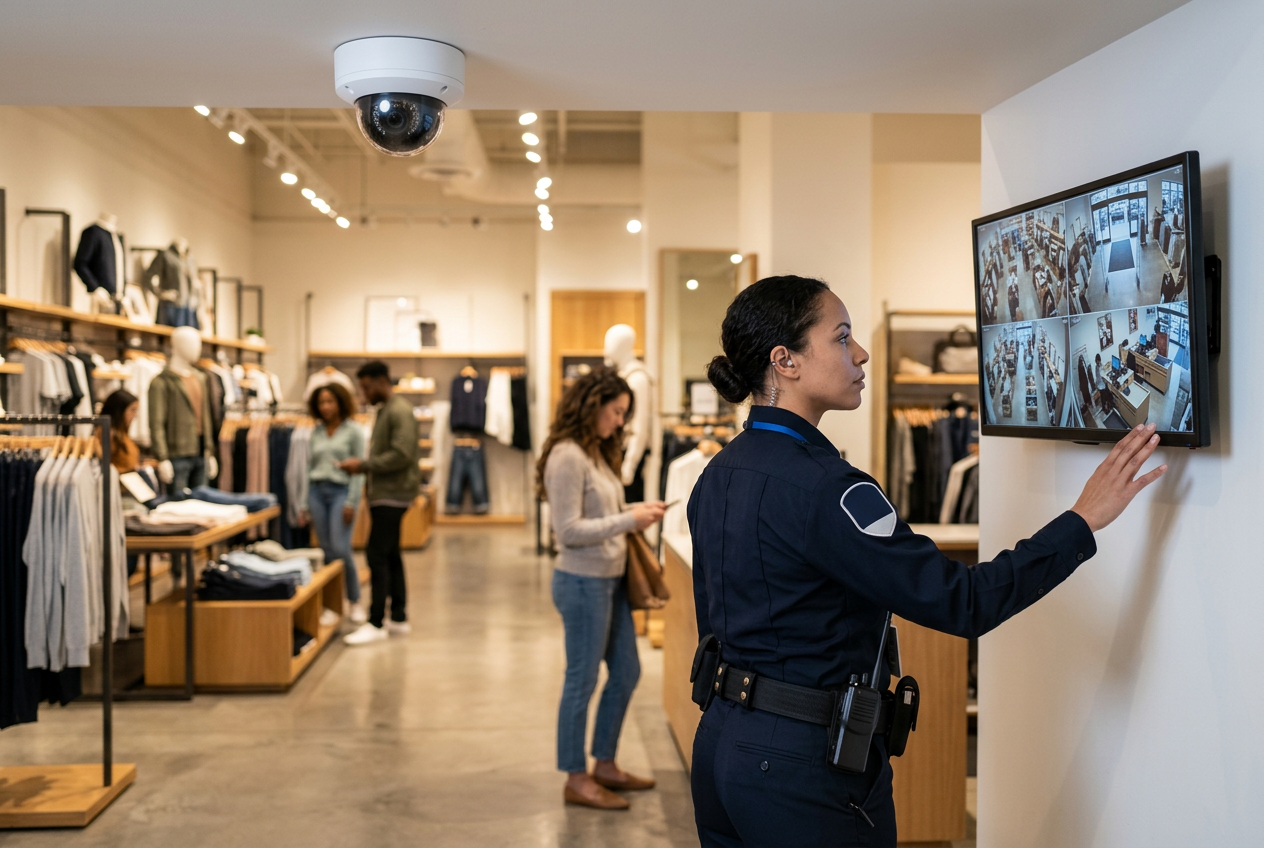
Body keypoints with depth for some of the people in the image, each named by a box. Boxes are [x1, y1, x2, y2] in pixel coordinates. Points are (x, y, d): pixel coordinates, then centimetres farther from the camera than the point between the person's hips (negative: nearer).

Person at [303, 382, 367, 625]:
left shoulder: (353, 431, -1)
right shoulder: (316, 432, 12)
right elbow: (309, 467, 14)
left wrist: (351, 503, -12)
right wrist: (304, 503, 9)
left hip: (341, 491, -4)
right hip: (316, 491, 4)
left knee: (340, 548, -12)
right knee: (327, 550, 4)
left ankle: (355, 602, 2)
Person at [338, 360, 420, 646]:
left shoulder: (400, 411, -14)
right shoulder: (385, 410, 16)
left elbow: (401, 455, -23)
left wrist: (363, 465, -19)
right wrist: (368, 476, 8)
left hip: (392, 495, -10)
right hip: (385, 494, 10)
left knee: (376, 555, -9)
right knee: (390, 556, 12)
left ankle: (376, 623, -5)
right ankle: (399, 618, 19)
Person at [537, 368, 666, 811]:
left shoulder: (598, 452, 11)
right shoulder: (567, 457, -18)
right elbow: (569, 530, -21)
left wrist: (636, 510, 0)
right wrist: (628, 519, -19)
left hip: (610, 580, 10)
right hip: (583, 583, -10)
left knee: (626, 673, 17)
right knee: (582, 681, 3)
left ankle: (605, 765, 32)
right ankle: (576, 779, 18)